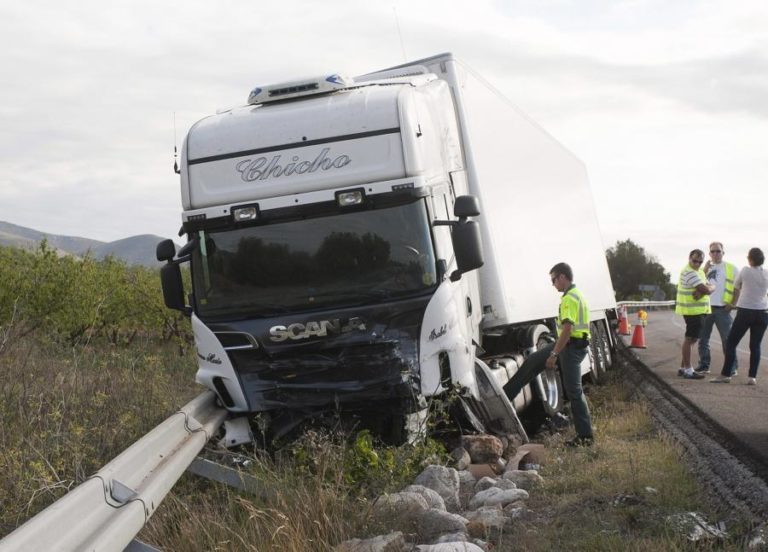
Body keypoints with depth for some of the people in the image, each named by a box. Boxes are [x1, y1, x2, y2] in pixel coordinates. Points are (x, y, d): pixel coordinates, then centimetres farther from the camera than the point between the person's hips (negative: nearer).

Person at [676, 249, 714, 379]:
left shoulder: (699, 271, 17)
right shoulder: (689, 272, -16)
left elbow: (707, 288, 4)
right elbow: (706, 289, -22)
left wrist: (702, 291, -17)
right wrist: (711, 287, -1)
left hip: (700, 310, 10)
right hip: (692, 310, -10)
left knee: (692, 339, 15)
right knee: (690, 339, -6)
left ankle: (683, 368, 23)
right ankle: (688, 370, -3)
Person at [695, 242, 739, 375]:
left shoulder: (731, 268, 4)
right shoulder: (706, 267, 16)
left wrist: (733, 303, -5)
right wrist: (705, 270, -6)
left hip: (722, 309, -4)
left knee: (727, 339, -5)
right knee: (703, 338, 6)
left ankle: (732, 367, -2)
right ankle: (704, 365, 14)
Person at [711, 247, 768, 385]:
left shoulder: (745, 271, -5)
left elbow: (736, 288, 11)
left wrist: (734, 303, 30)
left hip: (745, 312, -3)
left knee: (731, 343, 3)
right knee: (755, 346, 8)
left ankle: (725, 374, 1)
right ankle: (752, 377, 2)